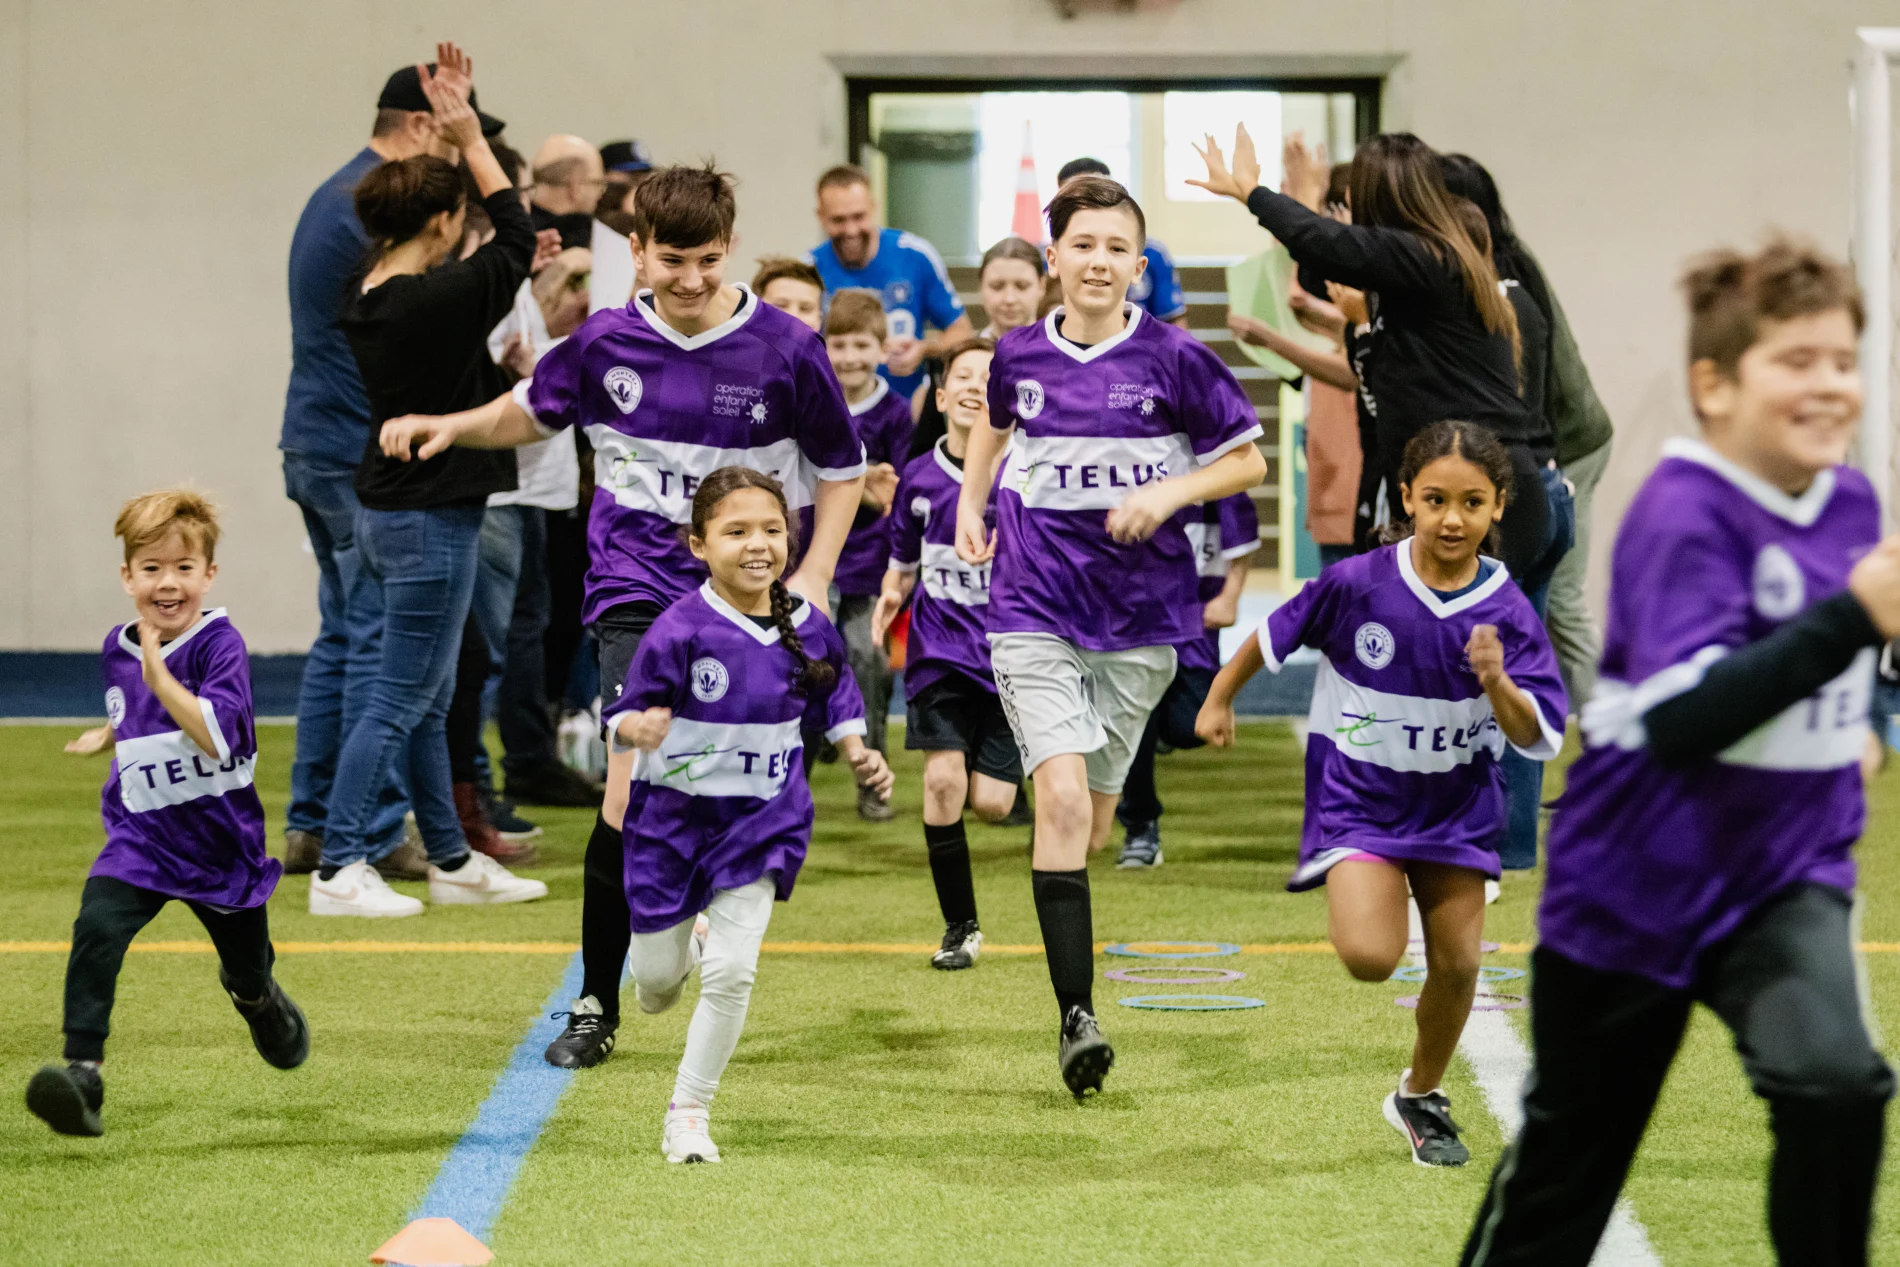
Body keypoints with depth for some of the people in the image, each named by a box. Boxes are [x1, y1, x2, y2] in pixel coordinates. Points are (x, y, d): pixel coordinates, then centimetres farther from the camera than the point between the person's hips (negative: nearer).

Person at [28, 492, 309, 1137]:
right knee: (96, 928, -26)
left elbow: (216, 739, -33)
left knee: (248, 969, 20)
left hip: (220, 840, -2)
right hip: (139, 836, 2)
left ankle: (256, 998, 59)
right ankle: (82, 1072, -31)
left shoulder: (220, 644, -18)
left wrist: (160, 677, -37)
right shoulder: (117, 649, 0)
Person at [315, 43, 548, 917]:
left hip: (389, 508, 10)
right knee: (399, 701, -5)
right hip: (429, 519, -10)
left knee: (427, 702, 17)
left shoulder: (370, 302, 5)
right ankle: (338, 869, -4)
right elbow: (515, 239, -7)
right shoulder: (435, 300, -21)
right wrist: (469, 138, -3)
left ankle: (453, 861, 27)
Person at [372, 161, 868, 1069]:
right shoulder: (606, 344, 1)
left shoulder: (784, 349, -5)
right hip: (638, 594, 0)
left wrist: (813, 576, -5)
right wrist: (447, 426, 3)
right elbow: (530, 413, 20)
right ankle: (595, 1005, -4)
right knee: (632, 792, -14)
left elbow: (841, 472, 6)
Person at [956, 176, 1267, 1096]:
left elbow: (1246, 461, 3)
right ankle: (1076, 1015, -21)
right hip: (1035, 605, 0)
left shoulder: (1175, 359, -5)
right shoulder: (1019, 355, 3)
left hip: (1141, 610, 0)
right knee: (1061, 795, -16)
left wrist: (1169, 494, -12)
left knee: (1094, 804, 10)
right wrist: (971, 506, 14)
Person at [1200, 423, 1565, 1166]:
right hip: (1359, 794, -2)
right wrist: (1220, 698, 13)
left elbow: (1537, 738, -15)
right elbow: (1276, 635, 1)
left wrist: (1497, 684, -34)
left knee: (1457, 964, 3)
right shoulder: (1358, 585, -17)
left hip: (1456, 803, 2)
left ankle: (1421, 1098, 29)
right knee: (1370, 957, -20)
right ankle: (1352, 896, 17)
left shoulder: (1506, 612, -14)